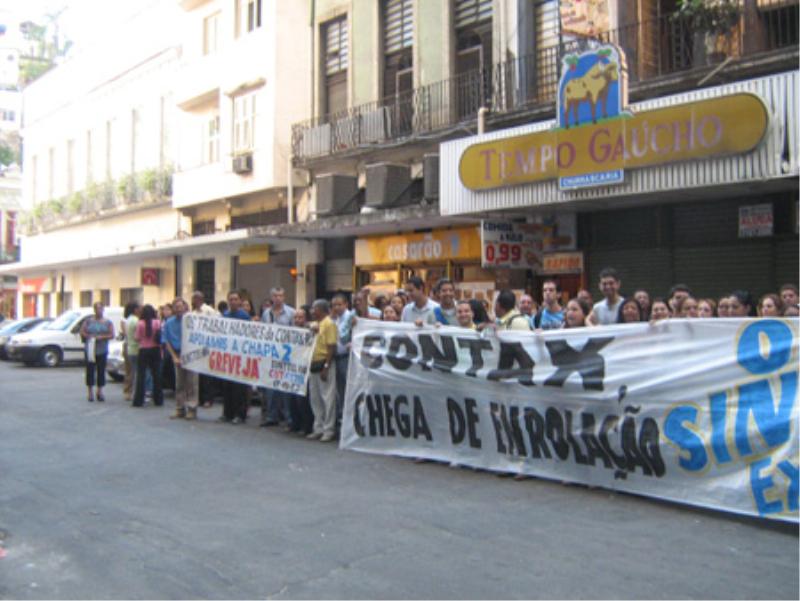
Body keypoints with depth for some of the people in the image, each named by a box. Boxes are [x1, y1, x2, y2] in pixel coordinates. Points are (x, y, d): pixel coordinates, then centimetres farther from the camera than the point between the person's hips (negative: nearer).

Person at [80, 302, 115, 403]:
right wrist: (89, 336, -11)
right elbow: (82, 332, 6)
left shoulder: (107, 322, 7)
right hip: (90, 350, 0)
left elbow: (112, 335, 0)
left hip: (102, 351, 0)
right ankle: (90, 392, 5)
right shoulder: (88, 321, 9)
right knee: (90, 371, -2)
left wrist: (102, 337, -15)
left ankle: (100, 392, 11)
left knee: (101, 371, 1)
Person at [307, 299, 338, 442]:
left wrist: (326, 367, -20)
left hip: (323, 365, -9)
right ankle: (318, 429, 22)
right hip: (314, 365, 9)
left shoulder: (329, 324, -11)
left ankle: (329, 430, 3)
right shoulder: (315, 324, 14)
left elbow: (332, 348, -16)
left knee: (327, 398, -3)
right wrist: (311, 364, 11)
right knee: (315, 399, 13)